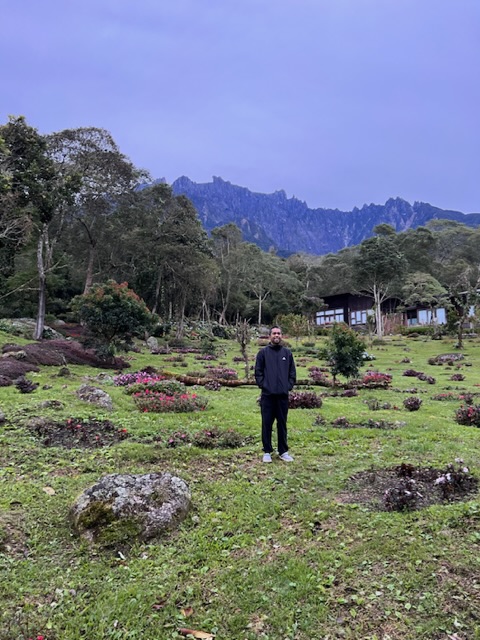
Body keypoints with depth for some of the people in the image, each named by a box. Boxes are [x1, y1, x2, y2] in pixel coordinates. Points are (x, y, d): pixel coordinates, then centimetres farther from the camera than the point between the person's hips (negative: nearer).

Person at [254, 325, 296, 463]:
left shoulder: (287, 353, 8)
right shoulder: (263, 352, 1)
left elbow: (292, 372, 10)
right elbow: (258, 371, 0)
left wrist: (289, 386, -1)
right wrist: (262, 385, -8)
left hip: (283, 395, 2)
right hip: (267, 394, -2)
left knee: (282, 424, 10)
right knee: (267, 424, 4)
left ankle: (283, 451, 20)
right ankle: (267, 451, 15)